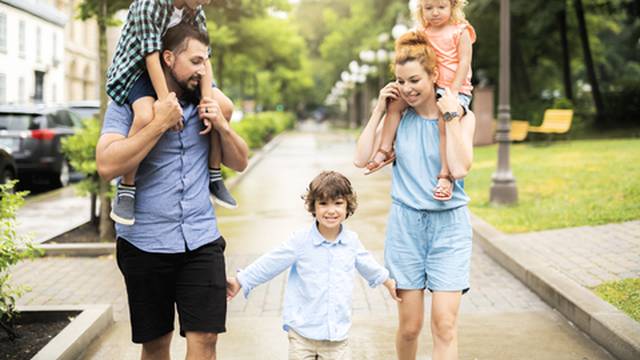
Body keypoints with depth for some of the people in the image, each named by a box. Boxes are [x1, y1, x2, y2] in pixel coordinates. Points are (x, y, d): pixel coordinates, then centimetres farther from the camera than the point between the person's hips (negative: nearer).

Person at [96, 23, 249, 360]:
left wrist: (222, 126, -6)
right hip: (145, 243, -2)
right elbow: (107, 165, -19)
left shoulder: (205, 104, 9)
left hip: (201, 241, 3)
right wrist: (160, 122, -19)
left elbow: (239, 163, 12)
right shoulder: (129, 103, -5)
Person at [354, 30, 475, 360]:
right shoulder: (398, 116, 2)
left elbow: (460, 168, -16)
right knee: (409, 325, 5)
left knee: (445, 324, -8)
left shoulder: (462, 118, -2)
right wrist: (379, 111, -6)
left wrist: (451, 115, -16)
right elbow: (361, 159, -5)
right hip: (406, 222, 1)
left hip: (448, 224, -1)